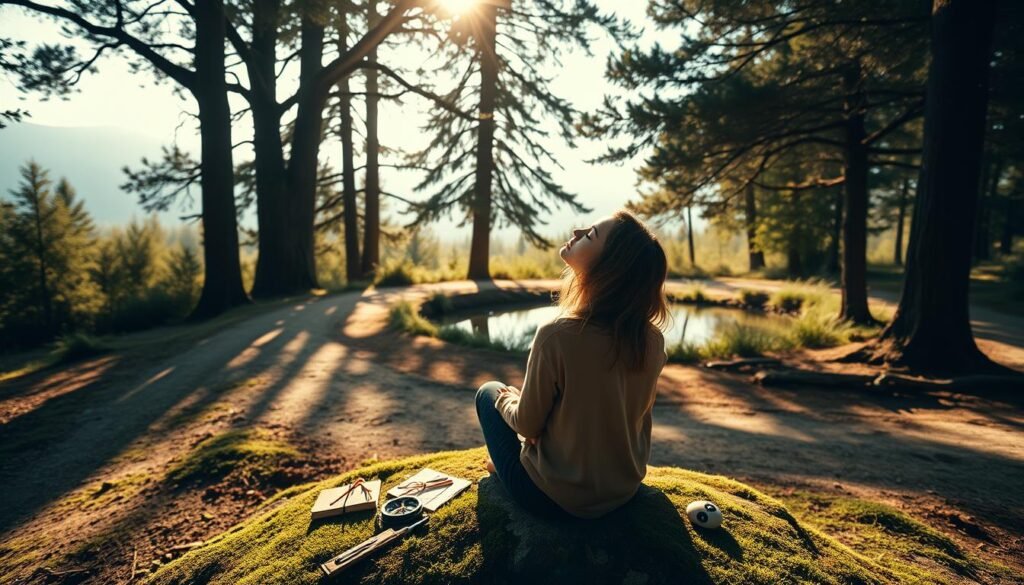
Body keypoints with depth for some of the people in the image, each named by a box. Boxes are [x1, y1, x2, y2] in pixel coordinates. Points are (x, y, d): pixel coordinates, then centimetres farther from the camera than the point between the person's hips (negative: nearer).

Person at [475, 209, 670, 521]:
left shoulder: (557, 335, -30)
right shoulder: (652, 340, -13)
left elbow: (527, 425, -17)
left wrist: (509, 400, 6)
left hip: (556, 500, -4)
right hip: (625, 489, 5)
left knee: (489, 392, 16)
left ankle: (504, 467, 37)